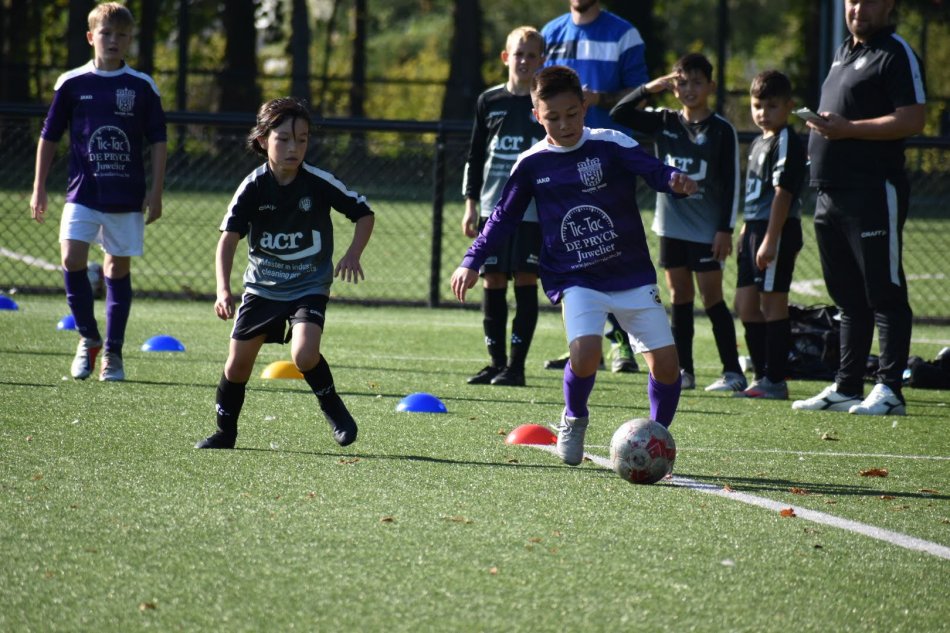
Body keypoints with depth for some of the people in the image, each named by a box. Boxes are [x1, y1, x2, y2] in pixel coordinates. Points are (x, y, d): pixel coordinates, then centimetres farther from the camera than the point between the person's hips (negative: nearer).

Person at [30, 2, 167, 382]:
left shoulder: (143, 88, 2)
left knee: (118, 269, 4)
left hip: (128, 196, 0)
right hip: (83, 193, 0)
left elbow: (158, 142, 6)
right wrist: (39, 188, 7)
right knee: (72, 259, -16)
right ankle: (88, 338, 3)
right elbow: (49, 137, 9)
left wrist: (156, 192, 0)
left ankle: (113, 352, 12)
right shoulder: (72, 84, 2)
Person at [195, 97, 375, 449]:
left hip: (309, 287, -2)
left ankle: (332, 406, 3)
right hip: (261, 286, 2)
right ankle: (225, 432, 25)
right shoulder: (253, 187, -13)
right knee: (238, 363, 4)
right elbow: (228, 238, -19)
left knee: (304, 354, -25)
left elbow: (364, 213, -1)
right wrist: (223, 289, -33)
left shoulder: (319, 183, -14)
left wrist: (353, 255, -17)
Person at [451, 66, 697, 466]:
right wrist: (472, 262, 7)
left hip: (632, 275, 1)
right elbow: (504, 218, 13)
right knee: (585, 352, -25)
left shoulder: (612, 146, -4)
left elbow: (653, 170, -14)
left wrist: (675, 180, -37)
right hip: (576, 280, 0)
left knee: (665, 361, -6)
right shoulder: (531, 164, 2)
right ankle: (574, 420, 6)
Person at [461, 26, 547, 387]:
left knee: (526, 282, -4)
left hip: (535, 210, -3)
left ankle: (517, 365, -1)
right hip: (493, 207, 3)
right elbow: (475, 157, 12)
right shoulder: (489, 101, 8)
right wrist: (471, 204, 7)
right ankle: (496, 362, 10)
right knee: (492, 282, 2)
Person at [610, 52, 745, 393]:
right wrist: (651, 87, -6)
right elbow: (619, 114, 4)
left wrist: (725, 229, -10)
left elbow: (731, 183, -5)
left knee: (711, 296, -5)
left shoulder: (721, 130, -5)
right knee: (679, 295, 7)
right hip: (672, 225, 5)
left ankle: (732, 371, -2)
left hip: (707, 229, -5)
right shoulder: (664, 123, 7)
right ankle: (684, 370, 12)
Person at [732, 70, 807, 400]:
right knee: (746, 304, 10)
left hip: (777, 229, -10)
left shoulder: (787, 142, -12)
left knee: (772, 304, -6)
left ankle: (775, 381, -2)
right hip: (754, 227, 10)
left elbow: (782, 193, -18)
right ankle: (762, 376, 18)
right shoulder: (758, 143, 17)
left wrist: (770, 239, -22)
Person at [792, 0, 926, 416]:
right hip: (831, 192, 9)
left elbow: (912, 120, -17)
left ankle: (889, 389, -7)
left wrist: (848, 129, -20)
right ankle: (846, 389, 17)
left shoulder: (896, 54, -8)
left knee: (884, 295, -7)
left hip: (874, 192, -9)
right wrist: (820, 126, 10)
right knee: (849, 299, 13)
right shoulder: (844, 52, 20)